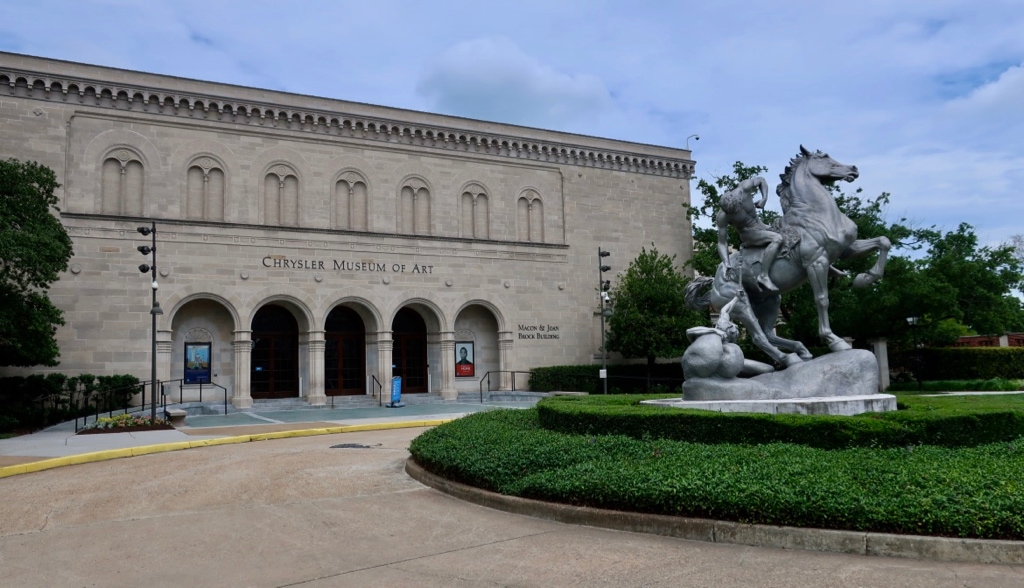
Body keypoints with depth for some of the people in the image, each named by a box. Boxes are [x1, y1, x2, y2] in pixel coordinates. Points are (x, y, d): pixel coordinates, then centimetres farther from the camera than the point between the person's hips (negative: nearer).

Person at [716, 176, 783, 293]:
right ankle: (763, 276, -32)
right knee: (777, 239, -30)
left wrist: (764, 199, -14)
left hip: (761, 227, 7)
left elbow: (761, 180, -1)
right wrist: (727, 264, -33)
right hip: (748, 235, -7)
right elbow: (722, 242, -23)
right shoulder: (722, 217, -27)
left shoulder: (744, 188, -21)